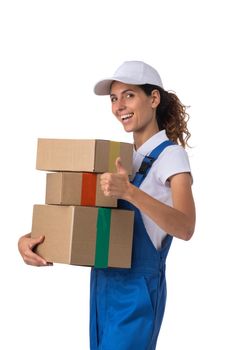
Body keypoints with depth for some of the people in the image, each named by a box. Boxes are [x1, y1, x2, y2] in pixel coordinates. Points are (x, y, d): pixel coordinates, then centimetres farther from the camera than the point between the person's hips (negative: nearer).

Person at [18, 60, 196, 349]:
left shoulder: (170, 155, -8)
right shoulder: (117, 156, 12)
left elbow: (185, 228, -23)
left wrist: (130, 192, -37)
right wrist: (29, 239, -7)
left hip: (137, 290, -7)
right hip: (103, 284, 7)